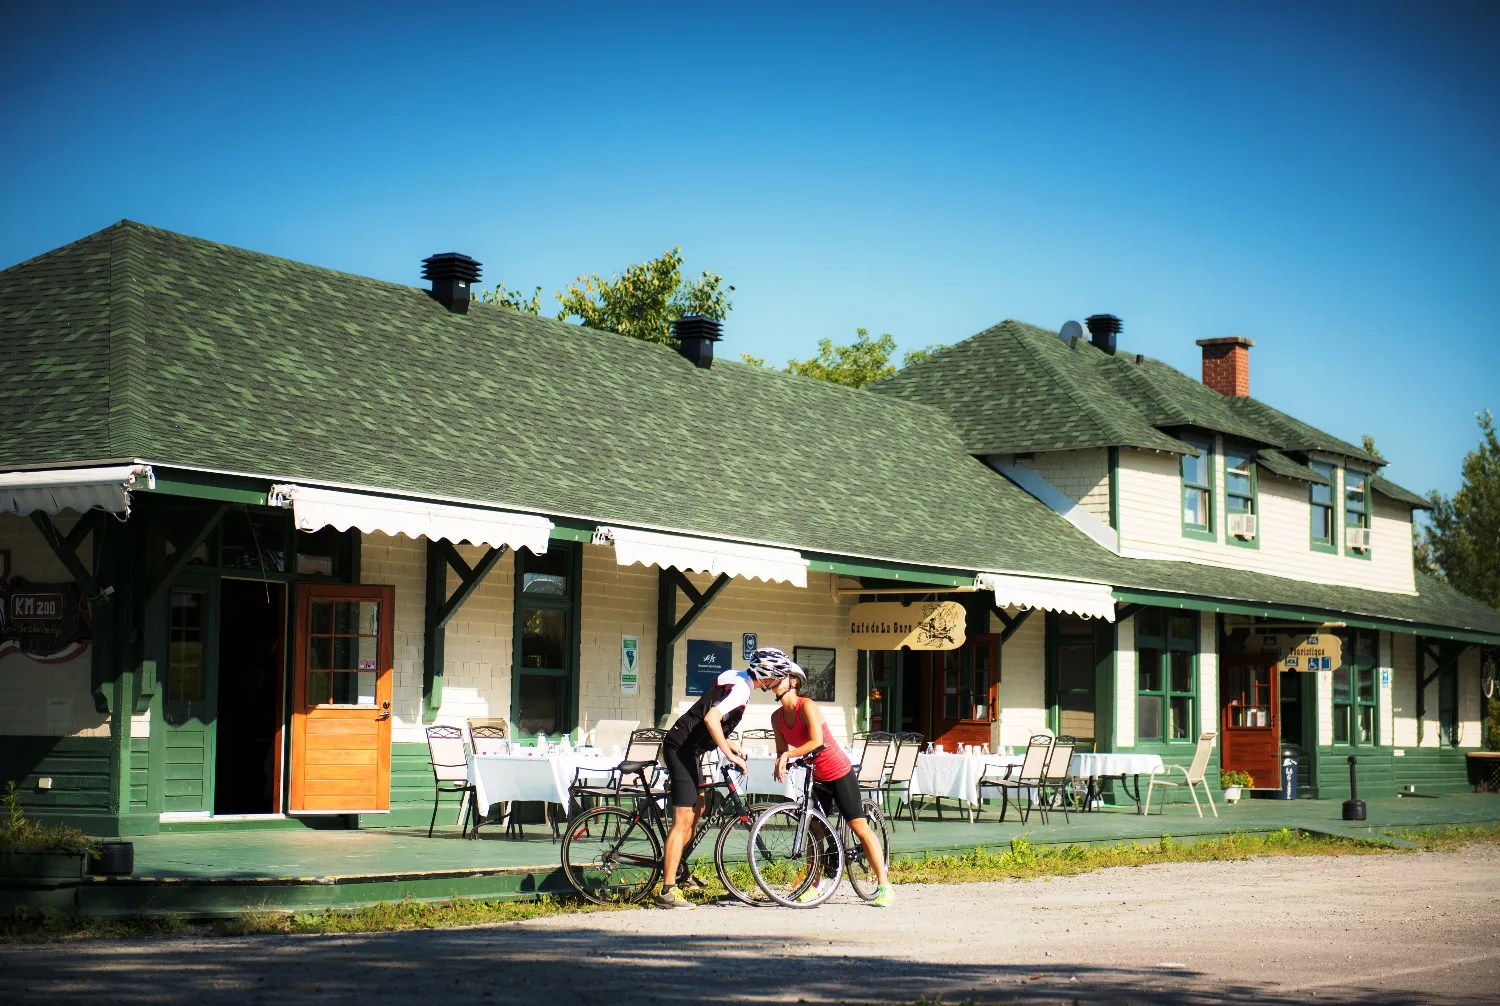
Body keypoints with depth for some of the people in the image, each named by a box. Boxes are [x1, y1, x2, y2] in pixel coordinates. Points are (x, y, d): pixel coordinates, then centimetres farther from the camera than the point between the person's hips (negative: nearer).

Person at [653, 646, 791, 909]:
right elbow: (711, 718, -31)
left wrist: (729, 743, 20)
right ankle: (667, 891, -15)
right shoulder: (741, 689, -18)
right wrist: (729, 753, -24)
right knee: (683, 820, -12)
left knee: (698, 807, 25)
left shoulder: (735, 678, 12)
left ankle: (676, 867, 37)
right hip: (682, 749, -11)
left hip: (685, 746, 11)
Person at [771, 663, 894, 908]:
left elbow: (816, 742, -30)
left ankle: (884, 886, -9)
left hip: (840, 774, -7)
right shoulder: (777, 717, 0)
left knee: (859, 826, -10)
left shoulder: (806, 706, -21)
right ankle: (813, 886, 15)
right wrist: (781, 763, -18)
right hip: (817, 777, 7)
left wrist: (787, 755, -34)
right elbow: (782, 749, 3)